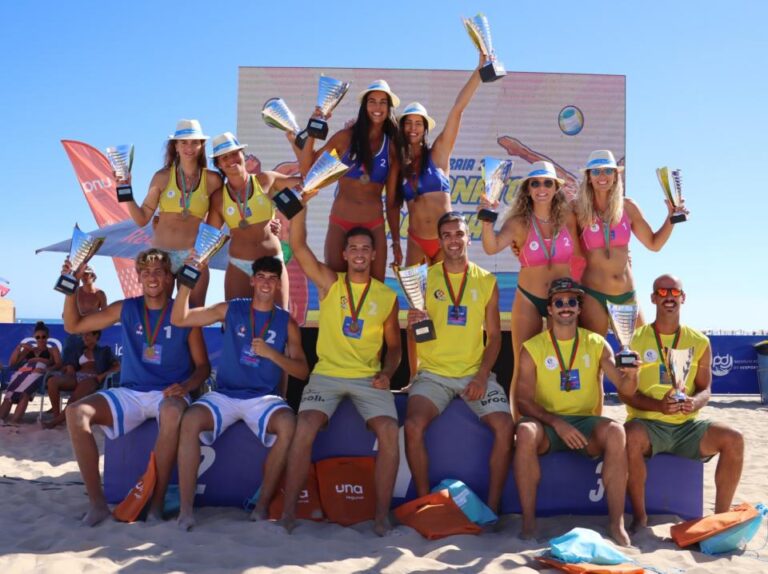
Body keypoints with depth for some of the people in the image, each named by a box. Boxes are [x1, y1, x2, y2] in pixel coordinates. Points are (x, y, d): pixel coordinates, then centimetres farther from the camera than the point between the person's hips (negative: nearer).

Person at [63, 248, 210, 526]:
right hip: (129, 393, 4)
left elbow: (203, 365, 2)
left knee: (173, 412, -40)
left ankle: (157, 501, -28)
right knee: (76, 412, -23)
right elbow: (73, 325, 13)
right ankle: (97, 502, -17)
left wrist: (185, 386, -19)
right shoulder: (126, 309, 8)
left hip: (168, 394, -3)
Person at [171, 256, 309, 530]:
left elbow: (302, 371, 4)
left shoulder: (286, 322, 8)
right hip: (224, 394, 1)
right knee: (190, 420, -31)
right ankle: (186, 509, -24)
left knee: (288, 425, -33)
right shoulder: (231, 310, 9)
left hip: (264, 397, 0)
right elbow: (178, 319, 5)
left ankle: (263, 505, -19)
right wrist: (187, 284, -9)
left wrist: (272, 353, -12)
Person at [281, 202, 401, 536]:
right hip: (327, 374, -1)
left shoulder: (387, 297, 8)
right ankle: (289, 511, -11)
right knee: (305, 428, -25)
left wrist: (387, 373, -4)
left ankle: (382, 515, -11)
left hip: (369, 379, 1)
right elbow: (298, 244, -6)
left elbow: (394, 346, 15)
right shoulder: (329, 283, 5)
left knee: (389, 431, -24)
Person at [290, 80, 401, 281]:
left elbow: (392, 199, 8)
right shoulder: (346, 137, -1)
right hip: (340, 223, -1)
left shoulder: (392, 146, 4)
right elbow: (307, 168, -4)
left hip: (374, 226, 1)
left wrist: (396, 241, 8)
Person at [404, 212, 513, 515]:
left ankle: (493, 506, -6)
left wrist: (482, 376, -7)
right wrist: (414, 324, -19)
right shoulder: (425, 278, 5)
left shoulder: (487, 281, 7)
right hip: (433, 372, -1)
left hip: (475, 373, 1)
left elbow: (494, 335, 6)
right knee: (413, 425, -25)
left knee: (505, 427, -21)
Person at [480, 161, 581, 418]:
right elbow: (491, 247, -29)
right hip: (528, 300, -2)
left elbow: (579, 253, 9)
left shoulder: (568, 218, -5)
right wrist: (487, 219, -43)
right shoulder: (519, 223, -11)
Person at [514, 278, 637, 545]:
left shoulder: (596, 343, 6)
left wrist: (630, 375, -27)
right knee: (526, 431, -34)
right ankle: (528, 521, -25)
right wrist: (557, 423, -21)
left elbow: (624, 388, -3)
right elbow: (523, 399, -6)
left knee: (616, 432, -31)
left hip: (586, 422, 1)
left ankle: (616, 522, -23)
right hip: (547, 422, -1)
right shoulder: (532, 348, 1)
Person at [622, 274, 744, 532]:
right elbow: (626, 393, -5)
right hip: (647, 424, -3)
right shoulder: (636, 339, -1)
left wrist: (693, 402, -15)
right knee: (631, 437, -36)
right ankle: (639, 516, -17)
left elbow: (705, 389, 9)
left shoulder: (699, 342, 9)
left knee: (733, 438, -21)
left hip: (686, 425, 3)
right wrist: (659, 406, -22)